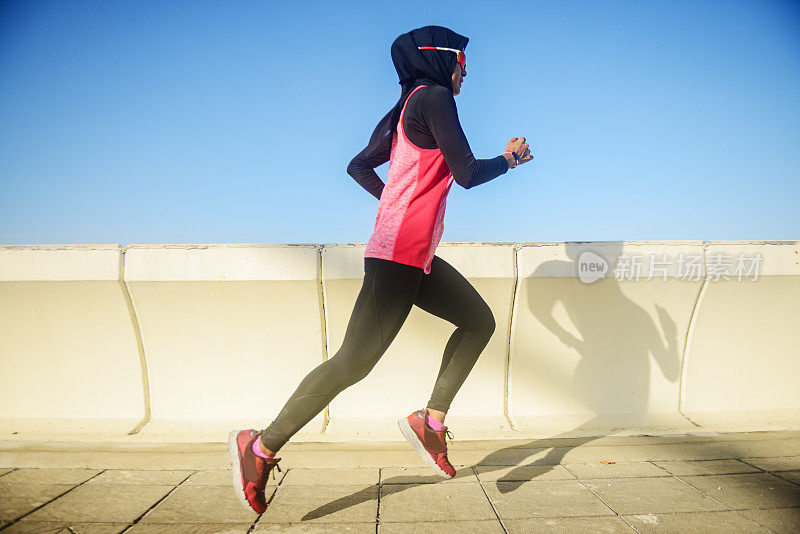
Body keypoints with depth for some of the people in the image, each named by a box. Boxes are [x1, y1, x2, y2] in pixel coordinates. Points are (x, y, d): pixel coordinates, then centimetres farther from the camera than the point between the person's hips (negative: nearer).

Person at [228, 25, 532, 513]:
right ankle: (261, 447, 3)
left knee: (479, 321, 15)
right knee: (354, 362, -9)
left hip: (417, 258, 10)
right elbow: (467, 174, -12)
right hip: (399, 257, -10)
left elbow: (358, 166, 25)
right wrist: (509, 159, 6)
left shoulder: (408, 110, 21)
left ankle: (431, 420, 13)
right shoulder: (433, 96, -6)